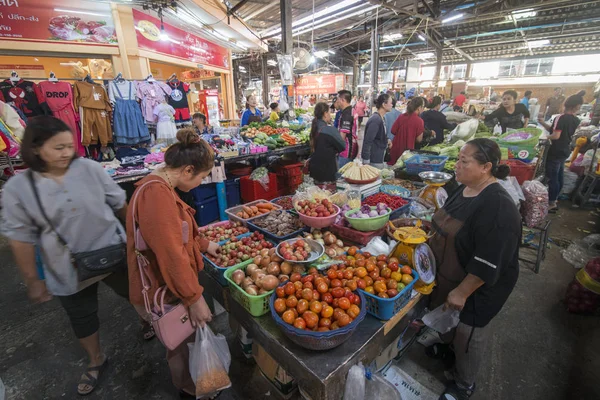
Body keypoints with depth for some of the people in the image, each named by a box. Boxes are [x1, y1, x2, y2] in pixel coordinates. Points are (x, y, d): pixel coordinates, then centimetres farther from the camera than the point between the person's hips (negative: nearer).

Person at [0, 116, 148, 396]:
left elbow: (119, 202, 0)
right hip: (69, 271, 1)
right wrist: (32, 280, 0)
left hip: (113, 254, 0)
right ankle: (96, 360, 46)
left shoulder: (89, 168, -10)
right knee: (81, 319, 20)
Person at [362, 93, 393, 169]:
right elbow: (367, 141, -23)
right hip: (373, 160, -10)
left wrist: (387, 140, 3)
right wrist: (366, 161, -23)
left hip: (379, 158, 10)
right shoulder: (375, 120, -20)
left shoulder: (382, 118, 9)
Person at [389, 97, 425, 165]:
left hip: (395, 150, 4)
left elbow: (393, 131, 3)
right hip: (407, 150, -4)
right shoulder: (419, 121, -13)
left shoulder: (401, 117, -2)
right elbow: (419, 139, -10)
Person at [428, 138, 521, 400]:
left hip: (478, 286, -8)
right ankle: (449, 347, 56)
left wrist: (461, 292, -22)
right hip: (450, 275, 8)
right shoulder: (464, 189, -3)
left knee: (469, 333, 13)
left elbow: (488, 264, -29)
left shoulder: (497, 207, -31)